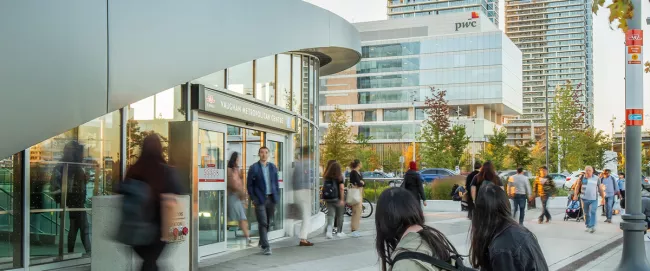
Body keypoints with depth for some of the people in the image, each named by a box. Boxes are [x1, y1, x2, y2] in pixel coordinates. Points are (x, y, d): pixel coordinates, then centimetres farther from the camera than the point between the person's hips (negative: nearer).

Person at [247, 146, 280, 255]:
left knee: (268, 222, 12)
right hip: (260, 199, -4)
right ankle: (265, 246, -4)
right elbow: (249, 184, -1)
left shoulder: (273, 167, 10)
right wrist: (253, 199, -7)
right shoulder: (254, 168, -2)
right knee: (263, 223, -7)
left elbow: (276, 183, 14)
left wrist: (277, 196, 6)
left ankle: (262, 241, 30)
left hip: (271, 198, 4)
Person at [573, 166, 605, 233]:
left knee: (593, 212, -17)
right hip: (584, 198, 1)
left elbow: (600, 189, 11)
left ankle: (592, 227, -21)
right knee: (586, 213, 9)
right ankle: (588, 226, 21)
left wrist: (603, 197, 12)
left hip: (594, 199, -1)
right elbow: (577, 186, 8)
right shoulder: (582, 178, 4)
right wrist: (575, 195, -2)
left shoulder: (597, 178, 5)